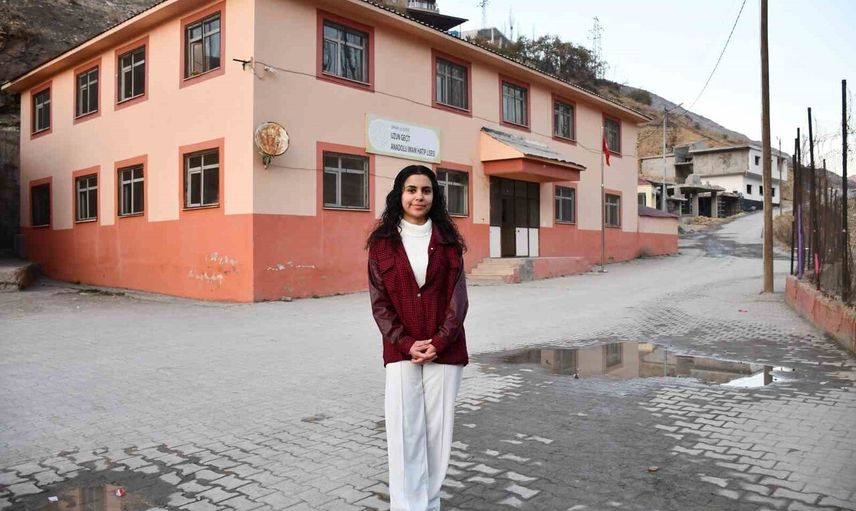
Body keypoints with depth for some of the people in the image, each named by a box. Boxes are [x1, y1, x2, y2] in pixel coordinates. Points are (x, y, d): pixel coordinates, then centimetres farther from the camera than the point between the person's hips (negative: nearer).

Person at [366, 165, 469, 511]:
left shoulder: (447, 240, 4)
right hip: (401, 350, -1)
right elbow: (379, 302, -1)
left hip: (444, 349, 1)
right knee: (403, 430, -2)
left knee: (438, 428, 6)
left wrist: (438, 342, -11)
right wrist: (406, 343, -11)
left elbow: (458, 298, 0)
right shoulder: (382, 241, 2)